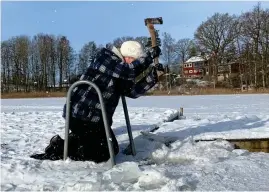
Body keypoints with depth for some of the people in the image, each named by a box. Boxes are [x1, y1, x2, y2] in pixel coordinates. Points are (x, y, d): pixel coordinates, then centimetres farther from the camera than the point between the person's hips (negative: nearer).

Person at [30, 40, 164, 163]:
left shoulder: (120, 76, 15)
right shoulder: (104, 58, -14)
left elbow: (134, 91, 8)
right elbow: (130, 70, -28)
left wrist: (153, 74, 2)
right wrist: (150, 55, -17)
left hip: (95, 118, 10)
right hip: (81, 116, -10)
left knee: (111, 148, 18)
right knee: (106, 152, -8)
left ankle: (70, 141, 19)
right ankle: (59, 149, -4)